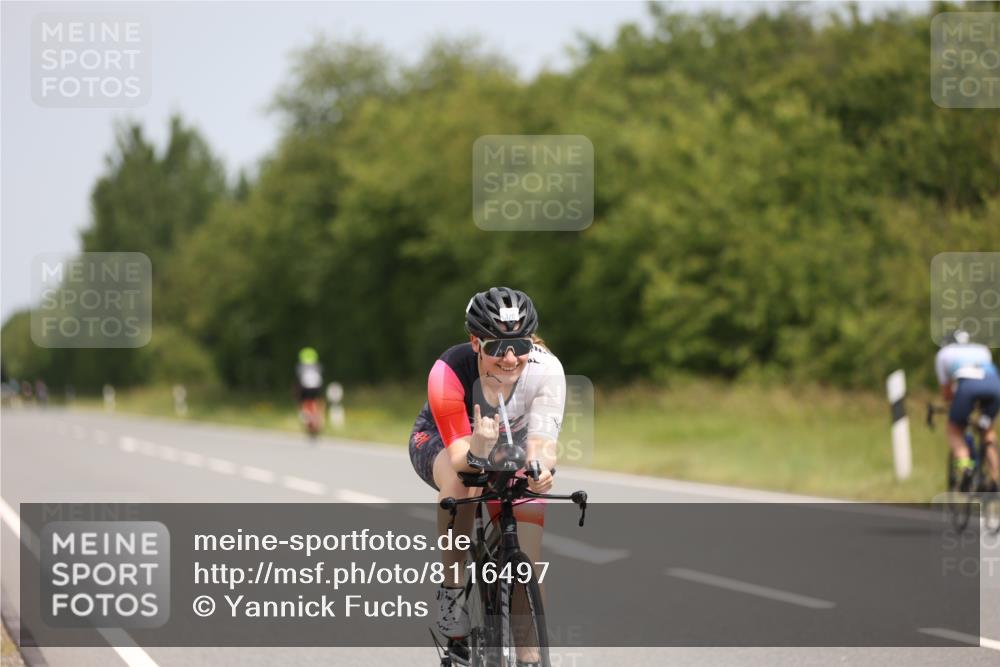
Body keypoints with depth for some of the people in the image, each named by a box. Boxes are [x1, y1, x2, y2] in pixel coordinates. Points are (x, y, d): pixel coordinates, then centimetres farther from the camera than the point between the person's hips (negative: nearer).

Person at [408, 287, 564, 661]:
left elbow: (541, 441, -36)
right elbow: (460, 456, -36)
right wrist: (478, 450, -59)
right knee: (460, 480, -39)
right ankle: (452, 589, -22)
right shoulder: (449, 372, -36)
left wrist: (539, 470, -59)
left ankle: (530, 659, 0)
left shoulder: (546, 369, -31)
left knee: (526, 564, -12)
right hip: (440, 441, -2)